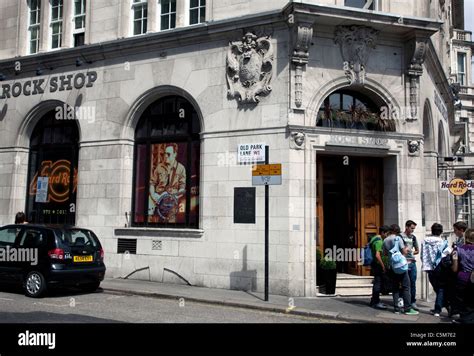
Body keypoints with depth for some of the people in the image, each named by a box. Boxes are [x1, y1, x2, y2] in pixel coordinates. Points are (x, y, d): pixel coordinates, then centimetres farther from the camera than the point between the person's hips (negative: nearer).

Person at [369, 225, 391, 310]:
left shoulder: (376, 239, 15)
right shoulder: (379, 241, -18)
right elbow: (377, 255, -26)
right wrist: (383, 266, -21)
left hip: (376, 264, 10)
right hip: (377, 265, -10)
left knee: (377, 283, 16)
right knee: (378, 283, -5)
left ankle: (374, 301, 25)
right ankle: (376, 302, -1)